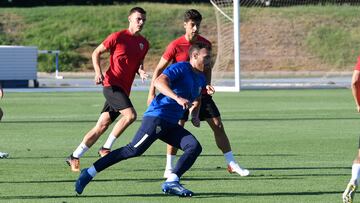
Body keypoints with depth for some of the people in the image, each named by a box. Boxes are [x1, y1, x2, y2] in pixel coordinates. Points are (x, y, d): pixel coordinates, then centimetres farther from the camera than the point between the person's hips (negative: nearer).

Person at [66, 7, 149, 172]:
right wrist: (98, 72, -14)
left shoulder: (144, 43, 13)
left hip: (124, 90, 7)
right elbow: (96, 53, 0)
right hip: (112, 84, -7)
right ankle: (106, 148, -12)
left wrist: (141, 72, -1)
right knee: (130, 115, -24)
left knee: (102, 126, 5)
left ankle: (74, 157, 11)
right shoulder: (118, 37, -6)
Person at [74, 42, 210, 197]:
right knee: (134, 150, -14)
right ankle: (90, 173, -7)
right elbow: (159, 82, -27)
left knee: (194, 147, -9)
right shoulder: (180, 68, -10)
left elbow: (196, 100, 36)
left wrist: (195, 116, 16)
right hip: (157, 117, -9)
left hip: (171, 125, 9)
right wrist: (177, 98, -39)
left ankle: (171, 182, -16)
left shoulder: (200, 79, 17)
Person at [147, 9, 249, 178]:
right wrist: (152, 93, -13)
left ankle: (232, 164, 8)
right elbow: (159, 69, -8)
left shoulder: (205, 44, 0)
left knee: (218, 126, 1)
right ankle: (169, 169, -3)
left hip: (200, 93, 4)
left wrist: (207, 84, -4)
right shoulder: (176, 46, -13)